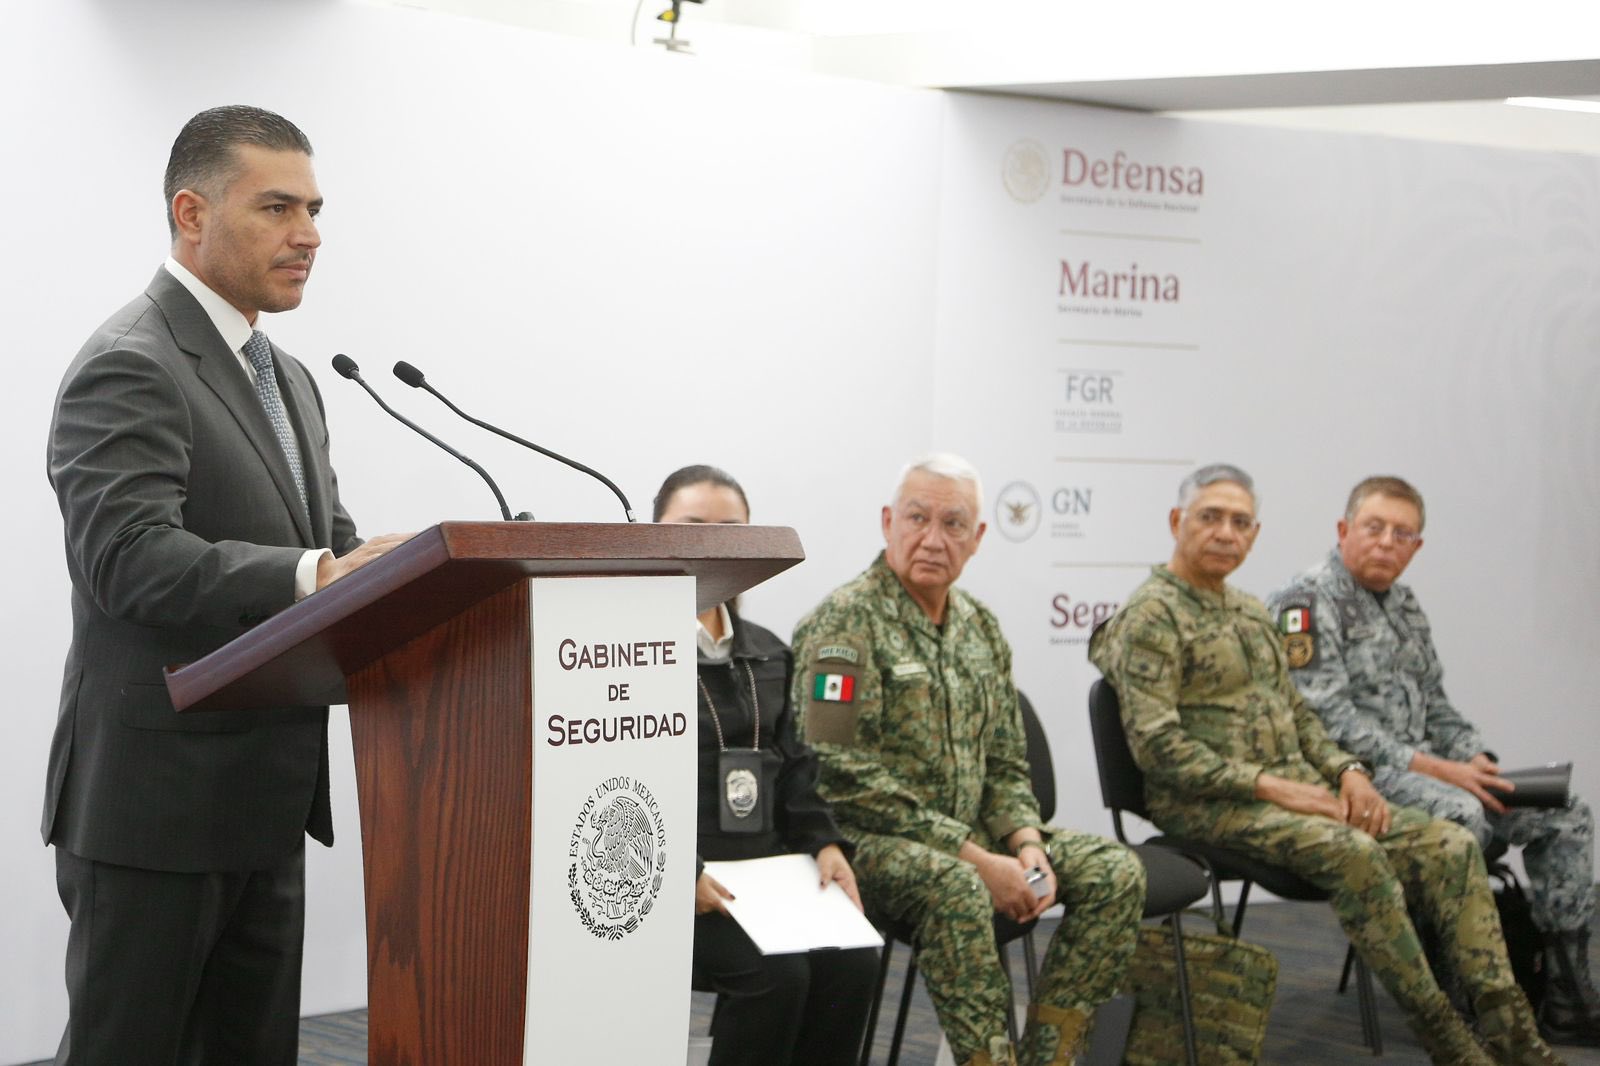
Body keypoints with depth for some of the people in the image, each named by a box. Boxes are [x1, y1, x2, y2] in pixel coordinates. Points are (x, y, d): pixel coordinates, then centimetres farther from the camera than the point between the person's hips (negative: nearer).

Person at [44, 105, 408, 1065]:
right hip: (155, 805, -9)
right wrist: (312, 576, -38)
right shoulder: (129, 368, -13)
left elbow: (333, 548, 16)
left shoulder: (287, 378, 17)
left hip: (264, 804, 9)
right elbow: (129, 558, -26)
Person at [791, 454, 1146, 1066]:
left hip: (968, 837, 8)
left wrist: (1025, 844, -6)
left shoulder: (980, 627, 13)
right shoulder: (846, 621, -12)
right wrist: (975, 858, -22)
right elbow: (846, 777, -20)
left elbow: (1005, 766, 16)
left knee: (1115, 872, -8)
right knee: (955, 886, -37)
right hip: (862, 839, -7)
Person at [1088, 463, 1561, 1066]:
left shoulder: (1250, 613, 20)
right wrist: (1269, 785, -19)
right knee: (1355, 854, -33)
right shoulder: (1152, 617, -8)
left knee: (1449, 845, -8)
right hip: (1209, 806, -8)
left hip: (1296, 790, 9)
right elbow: (1155, 745, -17)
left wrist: (1347, 770, 3)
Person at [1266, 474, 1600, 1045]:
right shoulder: (1307, 603, -10)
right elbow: (1330, 722, -18)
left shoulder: (1405, 606, 18)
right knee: (1459, 815, -36)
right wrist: (1435, 769, -19)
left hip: (1421, 773, 9)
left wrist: (1478, 762, 2)